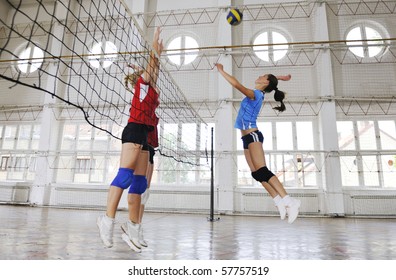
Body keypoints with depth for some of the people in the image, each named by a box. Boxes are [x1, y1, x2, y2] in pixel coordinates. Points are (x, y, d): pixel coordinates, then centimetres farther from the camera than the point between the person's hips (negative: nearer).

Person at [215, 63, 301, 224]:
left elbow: (236, 84, -17)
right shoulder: (258, 94, 17)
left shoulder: (255, 94, -9)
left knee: (262, 171, -19)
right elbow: (271, 81, 37)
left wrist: (221, 70, -8)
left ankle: (289, 201, -18)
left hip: (252, 136, -9)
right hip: (248, 138, 9)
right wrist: (278, 78, 23)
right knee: (257, 174, 1)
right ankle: (280, 202, 1)